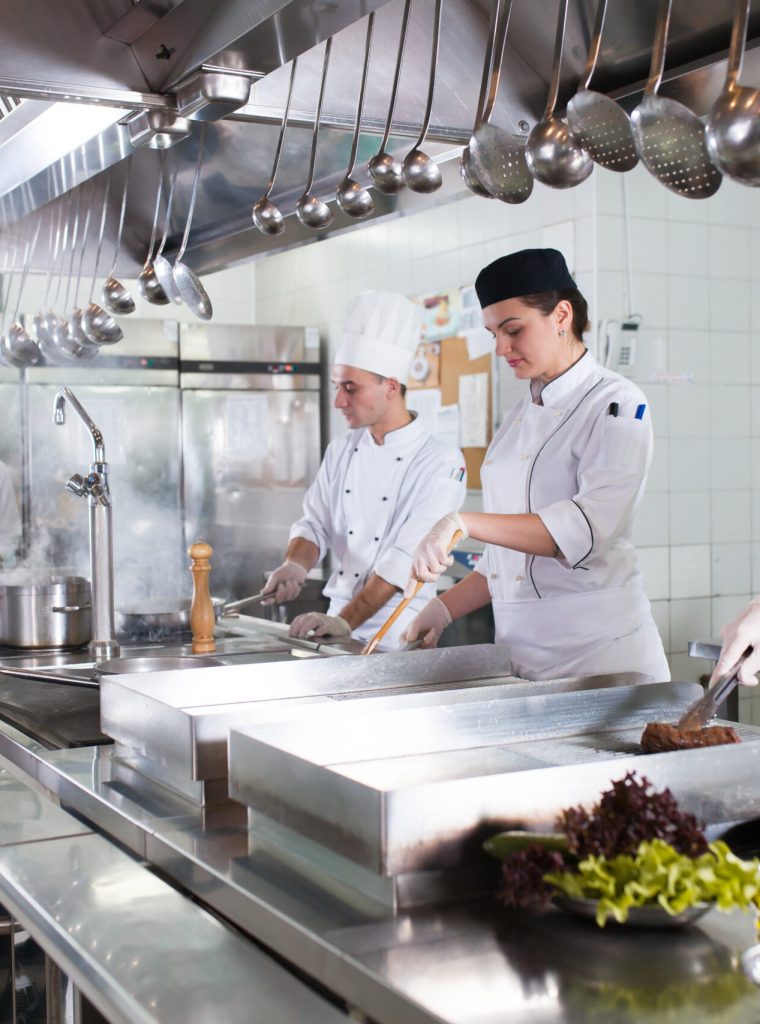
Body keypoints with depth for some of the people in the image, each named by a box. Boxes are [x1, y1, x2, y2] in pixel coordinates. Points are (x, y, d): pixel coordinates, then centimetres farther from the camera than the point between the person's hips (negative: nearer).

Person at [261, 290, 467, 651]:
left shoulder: (441, 462, -10)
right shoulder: (340, 452, 9)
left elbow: (407, 557, -17)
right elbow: (313, 525, 13)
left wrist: (345, 622, -23)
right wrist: (295, 565, -9)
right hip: (337, 623, 4)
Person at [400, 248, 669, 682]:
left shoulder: (616, 403, -8)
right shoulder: (520, 417, 15)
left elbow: (589, 527, -24)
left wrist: (464, 523, -31)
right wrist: (444, 610, 9)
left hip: (598, 651, -6)